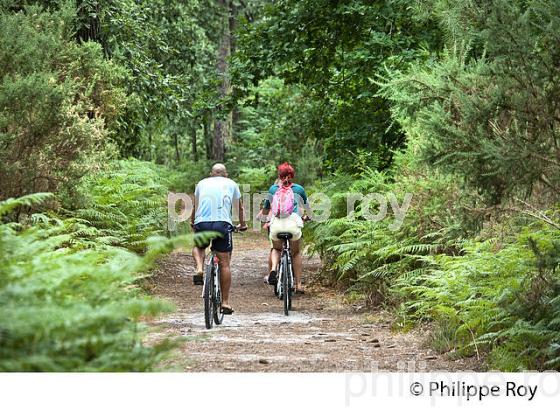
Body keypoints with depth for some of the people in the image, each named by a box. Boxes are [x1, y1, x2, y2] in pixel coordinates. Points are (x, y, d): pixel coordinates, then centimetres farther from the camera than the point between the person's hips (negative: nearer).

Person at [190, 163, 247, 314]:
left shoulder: (202, 183, 23)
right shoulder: (231, 184, 21)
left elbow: (195, 206, 36)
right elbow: (239, 207, 32)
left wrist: (192, 222, 55)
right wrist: (242, 224, 49)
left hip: (202, 223, 1)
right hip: (222, 223, -1)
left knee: (198, 247, 32)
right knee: (224, 264, 5)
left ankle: (199, 270, 2)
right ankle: (225, 302, 5)